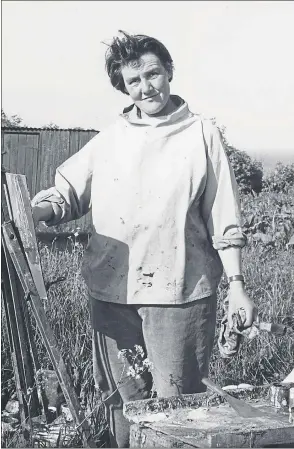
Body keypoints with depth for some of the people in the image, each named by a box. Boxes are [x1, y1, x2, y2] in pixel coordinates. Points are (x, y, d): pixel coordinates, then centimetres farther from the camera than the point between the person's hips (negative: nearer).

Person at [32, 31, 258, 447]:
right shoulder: (109, 139, 8)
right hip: (112, 292, 3)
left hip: (180, 292, -3)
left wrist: (236, 283, -4)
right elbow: (68, 192, 6)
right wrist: (43, 208, -16)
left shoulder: (201, 134, 1)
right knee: (123, 400, 12)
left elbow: (224, 220, 1)